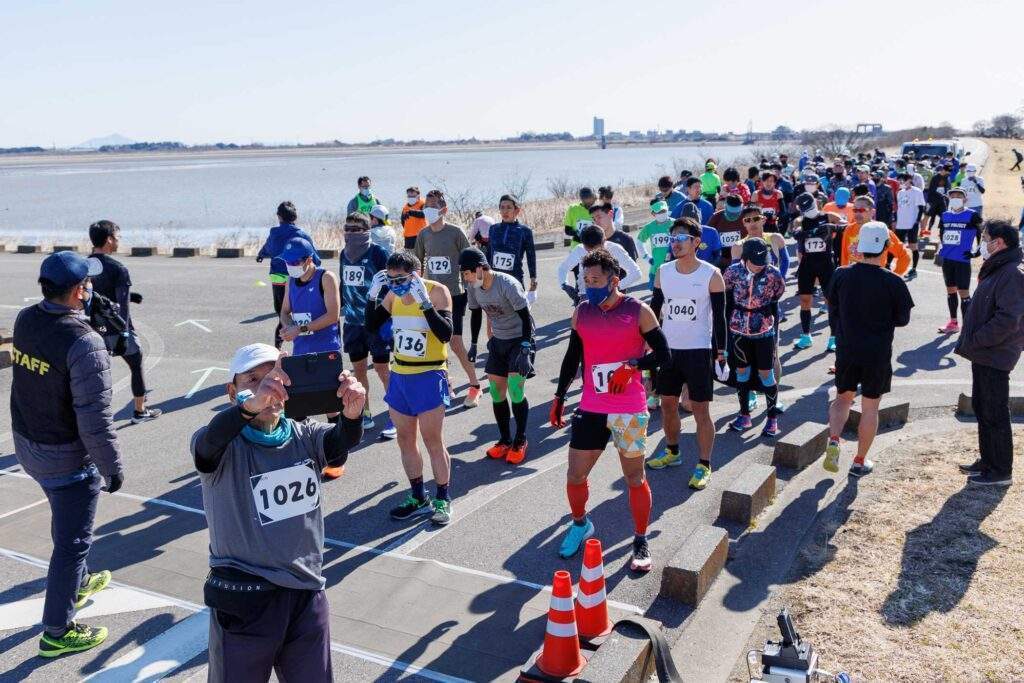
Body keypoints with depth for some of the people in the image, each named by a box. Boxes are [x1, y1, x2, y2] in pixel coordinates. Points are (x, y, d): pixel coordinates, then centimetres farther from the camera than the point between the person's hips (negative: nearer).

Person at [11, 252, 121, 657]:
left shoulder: (25, 320, -6)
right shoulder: (83, 343, -29)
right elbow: (95, 419, -27)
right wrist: (112, 467, -16)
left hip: (27, 445, 8)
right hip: (67, 457, -8)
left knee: (66, 520, 29)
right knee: (72, 539, 7)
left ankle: (78, 582, 52)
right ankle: (57, 632, 20)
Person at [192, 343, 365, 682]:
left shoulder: (304, 436, 0)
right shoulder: (225, 445, -8)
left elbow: (340, 441, -20)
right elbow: (209, 442, -31)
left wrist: (351, 413, -44)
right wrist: (250, 406, -52)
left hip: (308, 593, 3)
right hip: (244, 601, -3)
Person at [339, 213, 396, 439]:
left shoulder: (377, 253, -10)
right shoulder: (344, 254, 9)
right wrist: (341, 310, 18)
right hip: (352, 321, 6)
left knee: (381, 368, -3)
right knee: (358, 368, 11)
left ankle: (394, 416, 8)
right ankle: (365, 414, 24)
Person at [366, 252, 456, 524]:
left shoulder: (437, 291, -14)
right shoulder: (392, 294, 3)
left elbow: (446, 334, -24)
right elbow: (371, 326, 10)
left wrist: (424, 301, -31)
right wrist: (373, 296, -4)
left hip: (429, 377, -6)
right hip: (399, 375, 6)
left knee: (433, 440, 0)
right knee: (405, 439, 12)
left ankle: (443, 500, 15)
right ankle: (418, 498, 26)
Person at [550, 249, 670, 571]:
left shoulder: (638, 311, -8)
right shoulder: (581, 312, 5)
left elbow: (663, 354, -7)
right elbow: (572, 358, 14)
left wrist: (632, 365, -22)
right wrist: (559, 397, 12)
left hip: (630, 410, -3)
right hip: (590, 408, 4)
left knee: (634, 477, 8)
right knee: (575, 476, 6)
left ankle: (641, 541, 24)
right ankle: (580, 524, 34)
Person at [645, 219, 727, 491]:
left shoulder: (711, 275, -9)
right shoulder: (663, 272, 3)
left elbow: (720, 316, -5)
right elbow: (655, 308, 11)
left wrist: (721, 352, -8)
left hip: (699, 351, -4)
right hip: (668, 348, 5)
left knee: (700, 409, -1)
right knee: (667, 403, 14)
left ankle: (704, 465, 9)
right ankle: (672, 452, 33)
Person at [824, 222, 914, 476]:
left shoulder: (841, 275, -8)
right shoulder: (893, 282, -14)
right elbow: (902, 320, -3)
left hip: (846, 350, 2)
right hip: (878, 355, -2)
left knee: (843, 398, 21)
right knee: (870, 407, 12)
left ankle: (833, 440, -2)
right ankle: (860, 461, 21)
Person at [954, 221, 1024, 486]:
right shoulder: (996, 270, 13)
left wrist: (975, 340, -18)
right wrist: (971, 341, 12)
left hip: (996, 357, -10)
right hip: (983, 355, 10)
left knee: (995, 415, -1)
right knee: (981, 408, 18)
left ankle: (1001, 471, 10)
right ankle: (988, 461, 31)